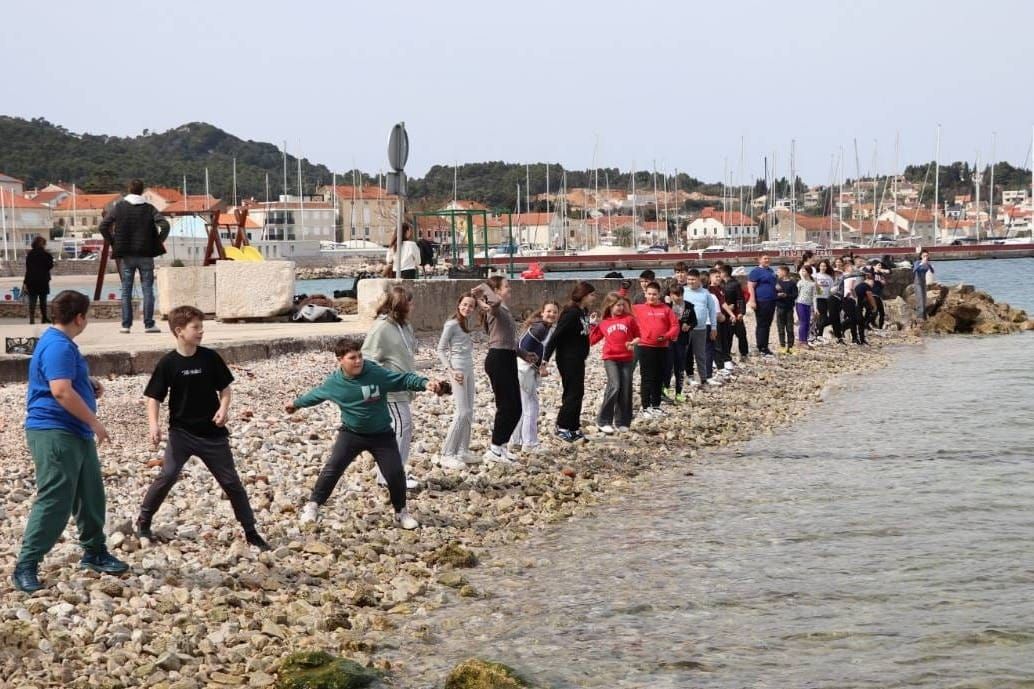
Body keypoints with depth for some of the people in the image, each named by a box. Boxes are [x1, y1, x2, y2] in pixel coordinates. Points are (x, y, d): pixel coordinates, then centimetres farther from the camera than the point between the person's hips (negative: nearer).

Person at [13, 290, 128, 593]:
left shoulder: (61, 343, 15)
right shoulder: (58, 346, -18)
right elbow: (61, 391, -28)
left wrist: (89, 383, 13)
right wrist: (95, 422, -20)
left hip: (76, 434, 11)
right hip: (54, 434, -11)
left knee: (90, 496, 17)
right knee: (54, 502, -11)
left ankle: (94, 553, 31)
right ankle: (26, 567, -7)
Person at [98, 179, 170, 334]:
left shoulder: (119, 207, 1)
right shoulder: (149, 208, -1)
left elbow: (102, 227, -3)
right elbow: (165, 225, -12)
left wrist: (113, 243, 5)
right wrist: (157, 243, 0)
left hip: (126, 255, 1)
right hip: (146, 255, -1)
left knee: (126, 291, 6)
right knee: (147, 289, 3)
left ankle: (126, 324, 3)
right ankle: (149, 324, 0)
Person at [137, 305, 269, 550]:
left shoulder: (211, 358, -2)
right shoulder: (168, 363, -7)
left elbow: (224, 389, 6)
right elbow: (153, 398, -4)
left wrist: (223, 408, -13)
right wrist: (153, 424, -19)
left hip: (213, 433, 2)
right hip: (181, 432, -2)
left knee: (231, 482, 4)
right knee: (167, 476, -13)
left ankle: (251, 532, 12)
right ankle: (143, 522, 7)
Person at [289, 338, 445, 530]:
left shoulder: (377, 373, -19)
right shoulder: (334, 382, -10)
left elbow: (404, 380, -19)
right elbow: (316, 394, 11)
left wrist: (426, 383, -37)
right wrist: (297, 403, 27)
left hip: (381, 435, -1)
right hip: (351, 433, 1)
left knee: (395, 472, -5)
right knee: (333, 467, -10)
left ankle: (401, 512, 17)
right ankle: (313, 506, 5)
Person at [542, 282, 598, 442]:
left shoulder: (582, 312, 9)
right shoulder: (571, 313, -19)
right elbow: (556, 335, -22)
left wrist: (590, 323, 9)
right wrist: (546, 358, -25)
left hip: (577, 360, 9)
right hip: (568, 359, -9)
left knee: (576, 393, 13)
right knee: (573, 393, -5)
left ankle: (573, 428, 20)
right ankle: (562, 427, 2)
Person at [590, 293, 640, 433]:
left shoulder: (629, 319, 6)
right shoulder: (603, 323, 8)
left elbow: (637, 335, 13)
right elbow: (592, 340, 10)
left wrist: (634, 342, -6)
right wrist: (594, 326, 2)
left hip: (626, 359, 2)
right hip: (610, 359, -2)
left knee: (626, 390, 2)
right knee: (614, 387, -18)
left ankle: (622, 422, 14)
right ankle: (603, 421, -9)